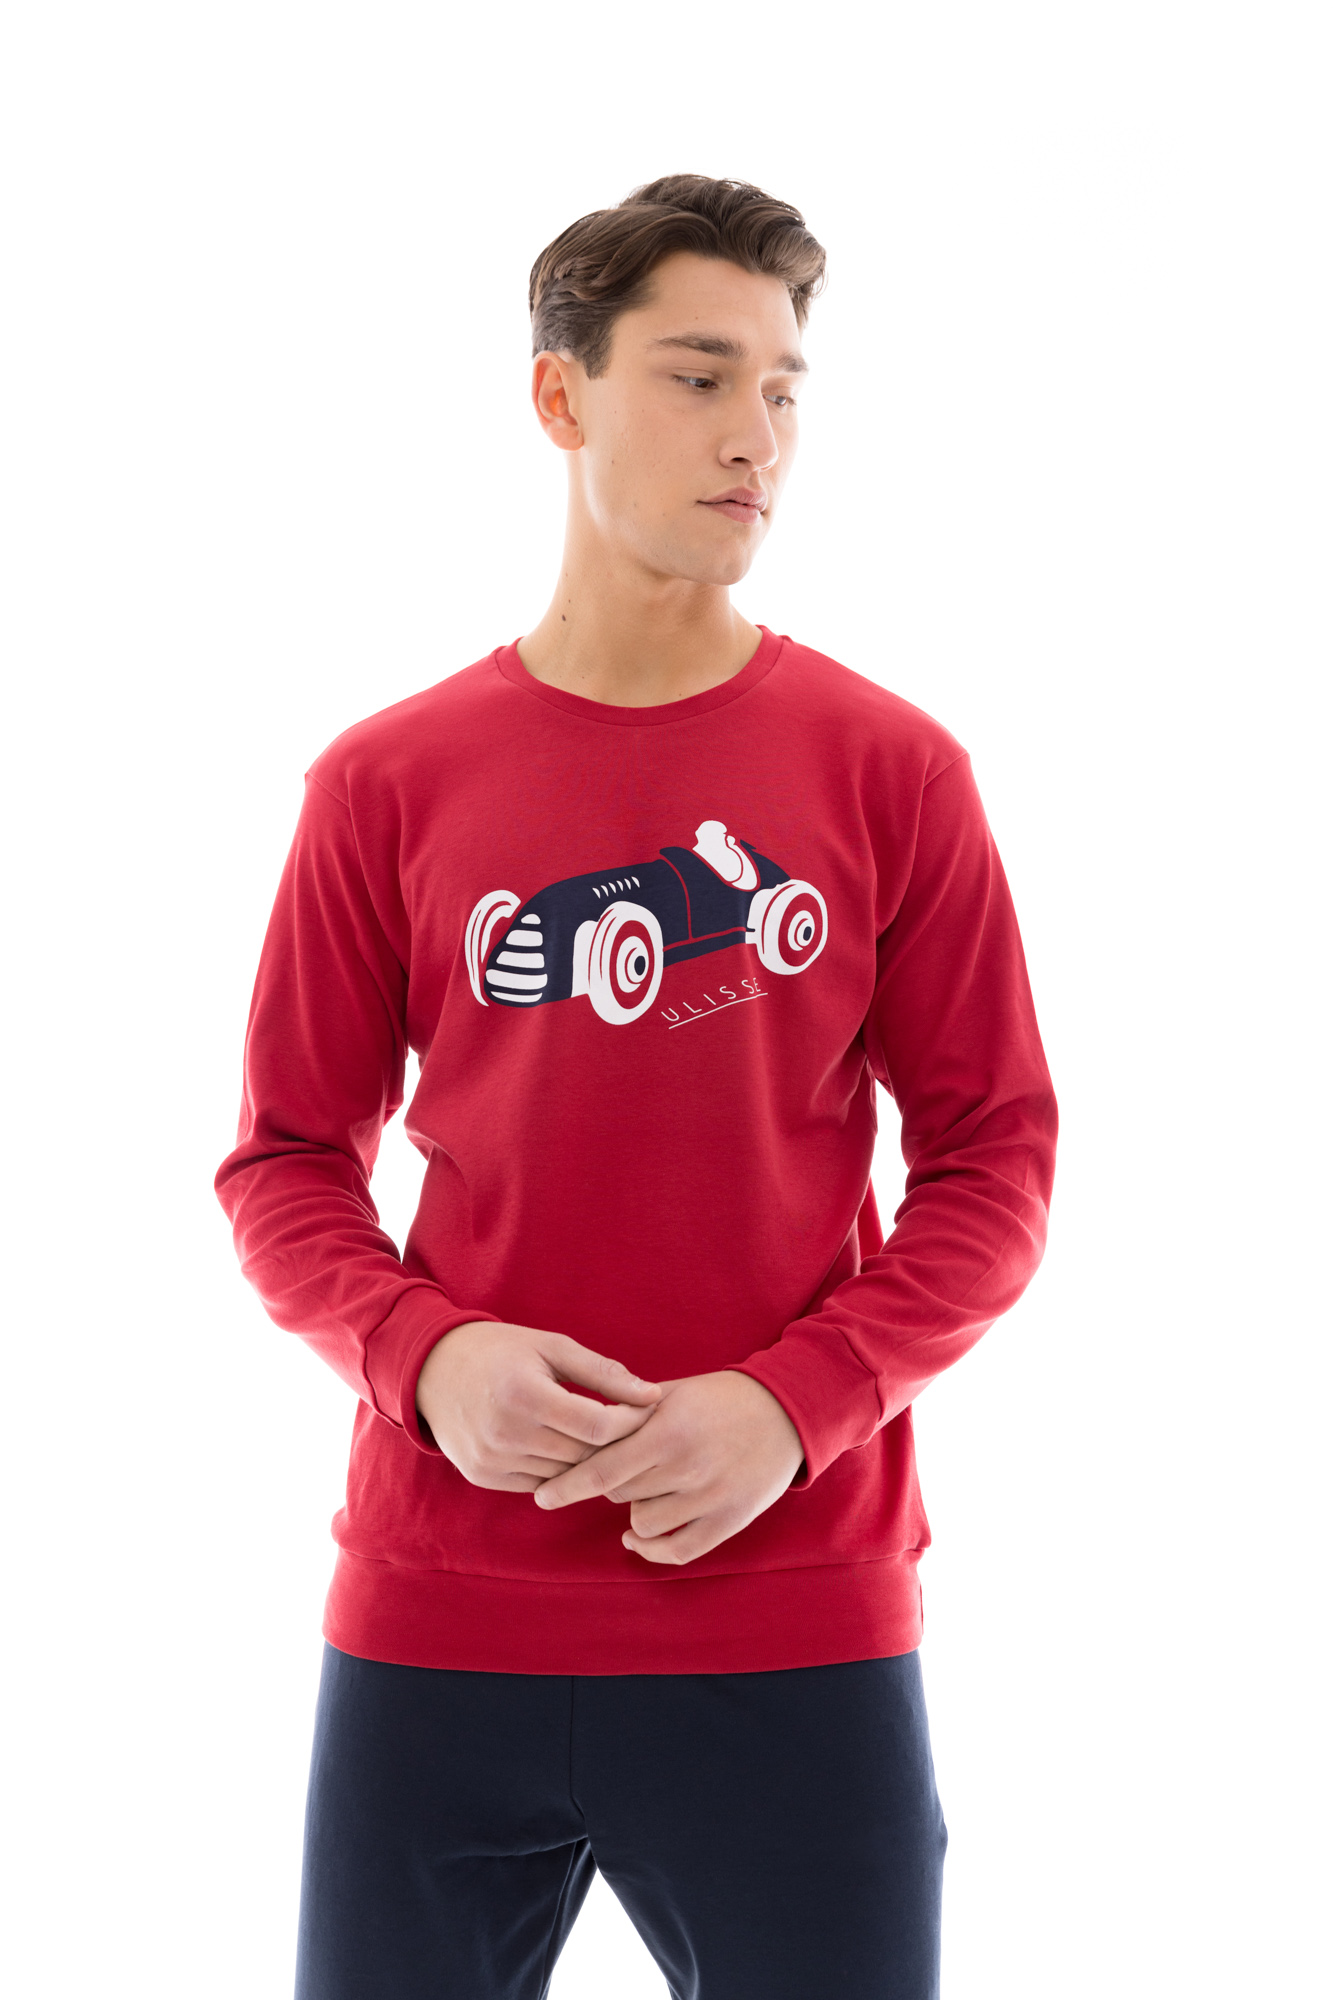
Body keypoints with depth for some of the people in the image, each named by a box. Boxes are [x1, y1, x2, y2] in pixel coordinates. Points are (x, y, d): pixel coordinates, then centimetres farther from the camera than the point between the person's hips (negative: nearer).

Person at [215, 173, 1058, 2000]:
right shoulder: (388, 785, 3)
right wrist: (424, 1354, -12)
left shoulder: (890, 771, 1)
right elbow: (289, 1160, 7)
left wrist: (791, 1404, -13)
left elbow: (993, 1159, 2)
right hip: (438, 1620, 1)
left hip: (799, 1612, 0)